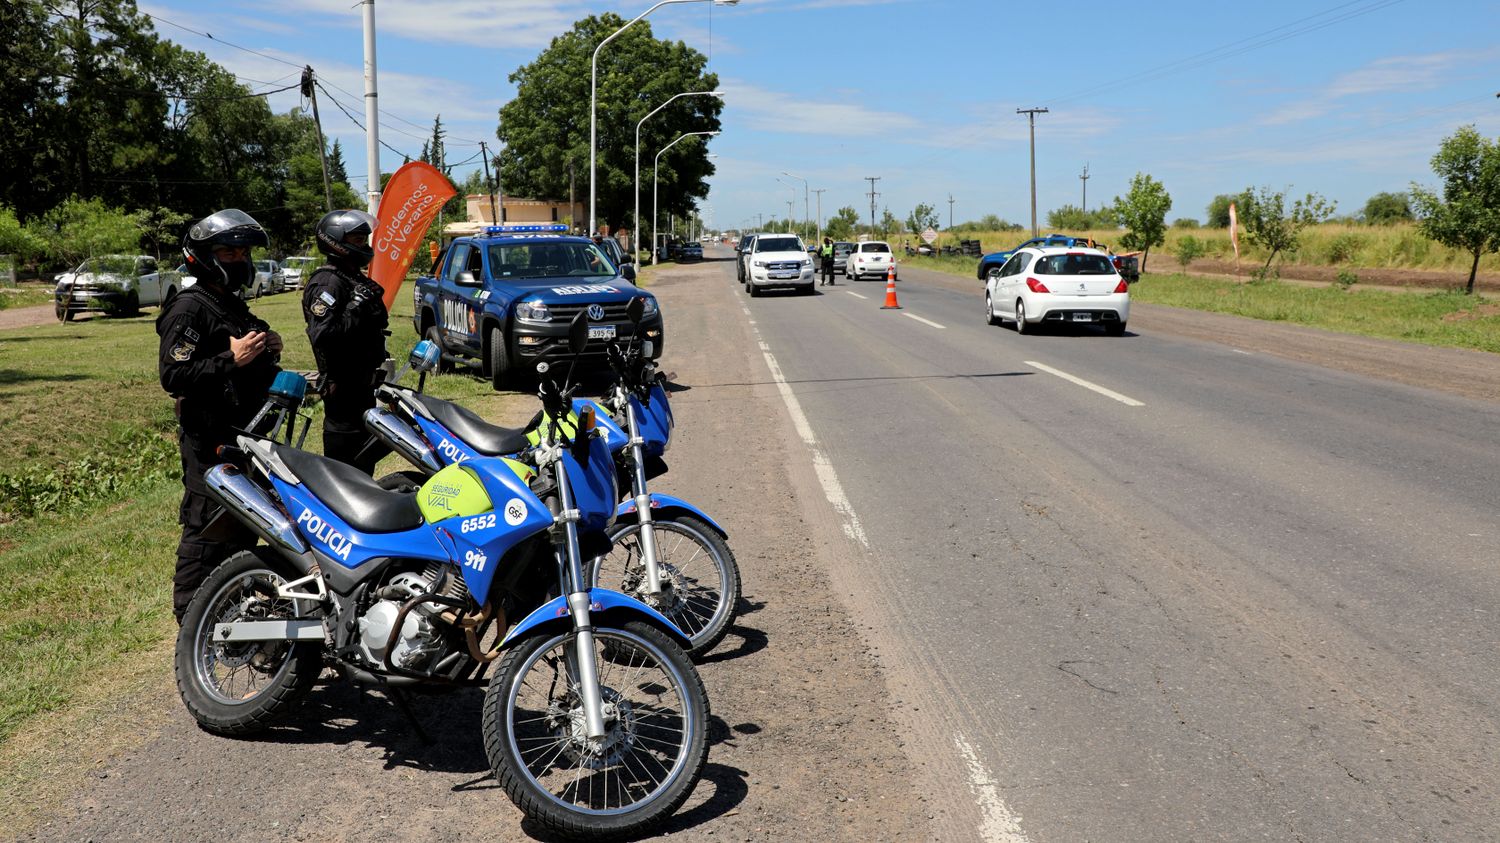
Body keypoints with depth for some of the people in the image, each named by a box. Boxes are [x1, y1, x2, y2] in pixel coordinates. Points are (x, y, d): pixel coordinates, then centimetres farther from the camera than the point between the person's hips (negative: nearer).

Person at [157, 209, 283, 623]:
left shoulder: (235, 307, 19)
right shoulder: (188, 309, -12)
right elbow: (173, 376, -22)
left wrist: (267, 352, 9)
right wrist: (231, 358, -27)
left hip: (246, 436, 10)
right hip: (210, 442, -10)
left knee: (244, 525, 17)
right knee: (208, 529, -7)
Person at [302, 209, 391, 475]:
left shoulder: (356, 279, 17)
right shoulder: (328, 283, -15)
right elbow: (321, 335, -28)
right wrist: (356, 307, -27)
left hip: (362, 385, 10)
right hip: (344, 389, -10)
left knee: (364, 462, 18)